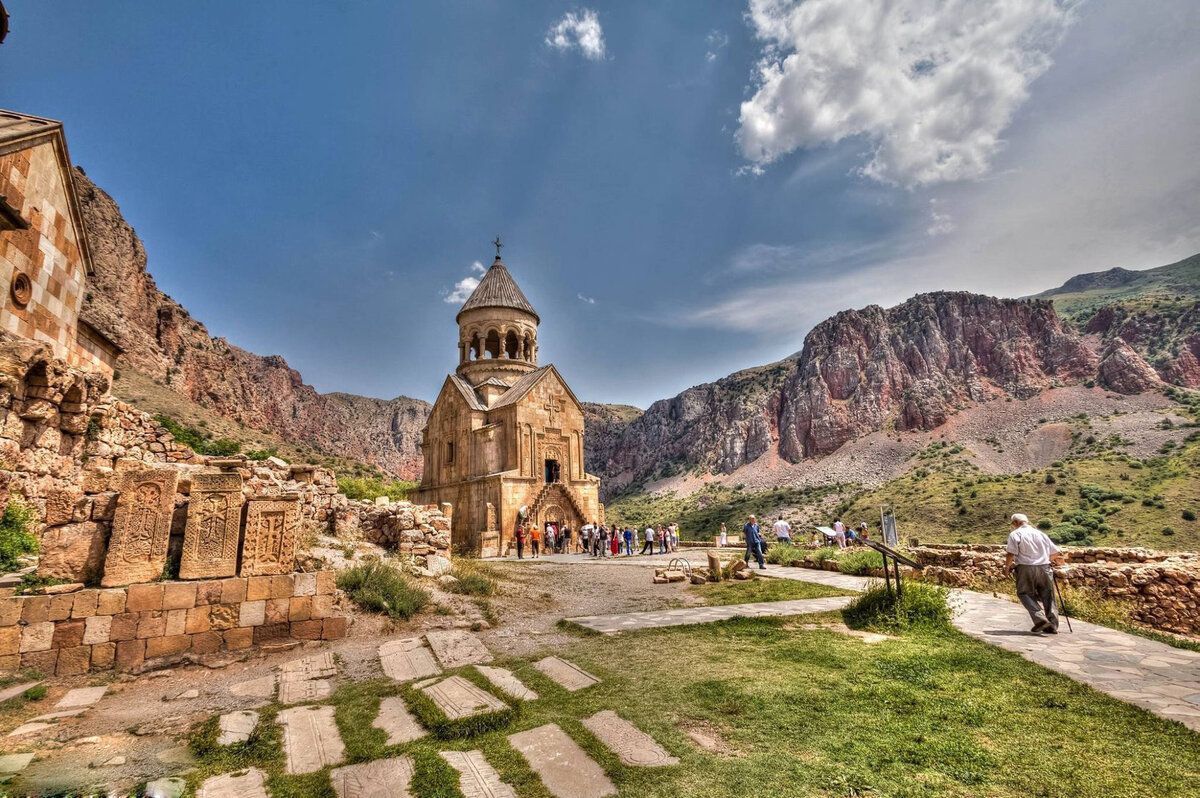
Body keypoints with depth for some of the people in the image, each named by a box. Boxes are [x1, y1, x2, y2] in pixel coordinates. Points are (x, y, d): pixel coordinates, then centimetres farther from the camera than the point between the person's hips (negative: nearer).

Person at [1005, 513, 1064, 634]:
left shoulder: (1015, 534, 1)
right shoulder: (1041, 533, 18)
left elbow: (1011, 553, -9)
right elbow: (1056, 553, 19)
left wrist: (1007, 567, 7)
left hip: (1026, 568, -5)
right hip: (1044, 568, 5)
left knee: (1025, 593, 6)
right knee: (1048, 596, 13)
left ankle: (1040, 618, -11)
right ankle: (1053, 625, 10)